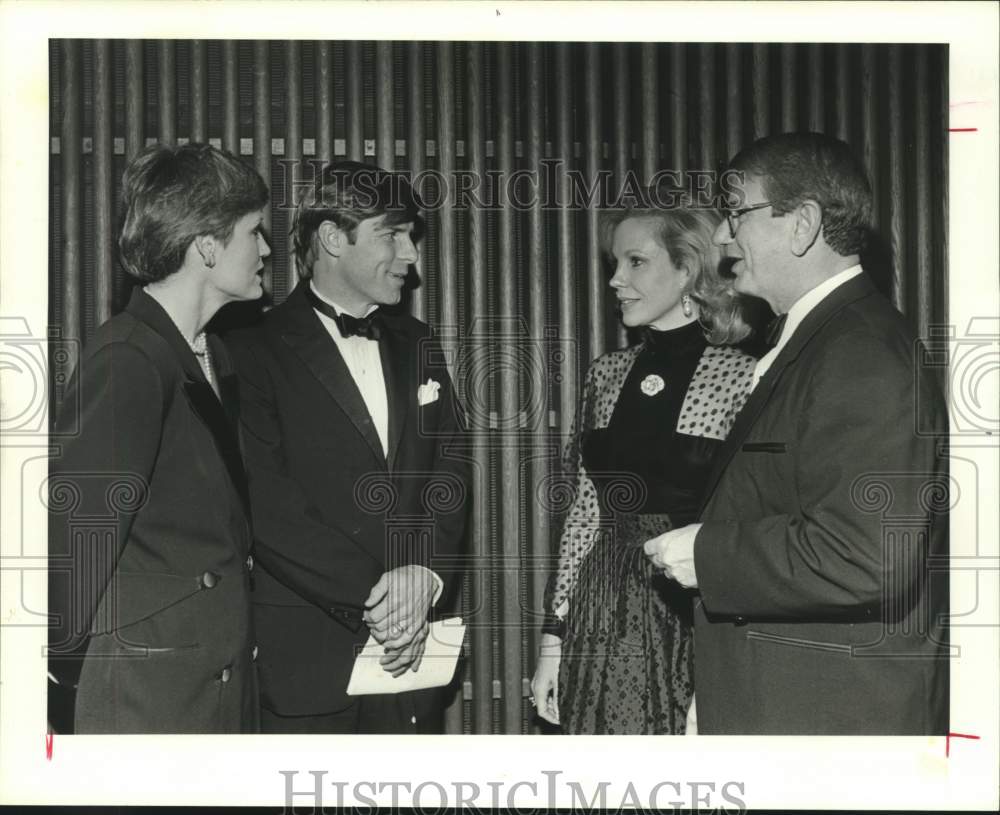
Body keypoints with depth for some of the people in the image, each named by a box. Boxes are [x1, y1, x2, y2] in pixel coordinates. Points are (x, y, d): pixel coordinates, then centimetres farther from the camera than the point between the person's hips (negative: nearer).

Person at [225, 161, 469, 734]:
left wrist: (424, 575, -9)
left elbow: (450, 471, 8)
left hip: (410, 645, 5)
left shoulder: (416, 346, 15)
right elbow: (269, 507, -13)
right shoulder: (257, 350, -5)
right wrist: (370, 595, -16)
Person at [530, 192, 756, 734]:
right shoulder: (607, 375, 9)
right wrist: (554, 636, 9)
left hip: (696, 624, -4)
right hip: (603, 622, 4)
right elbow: (585, 510, 11)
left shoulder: (742, 378, -7)